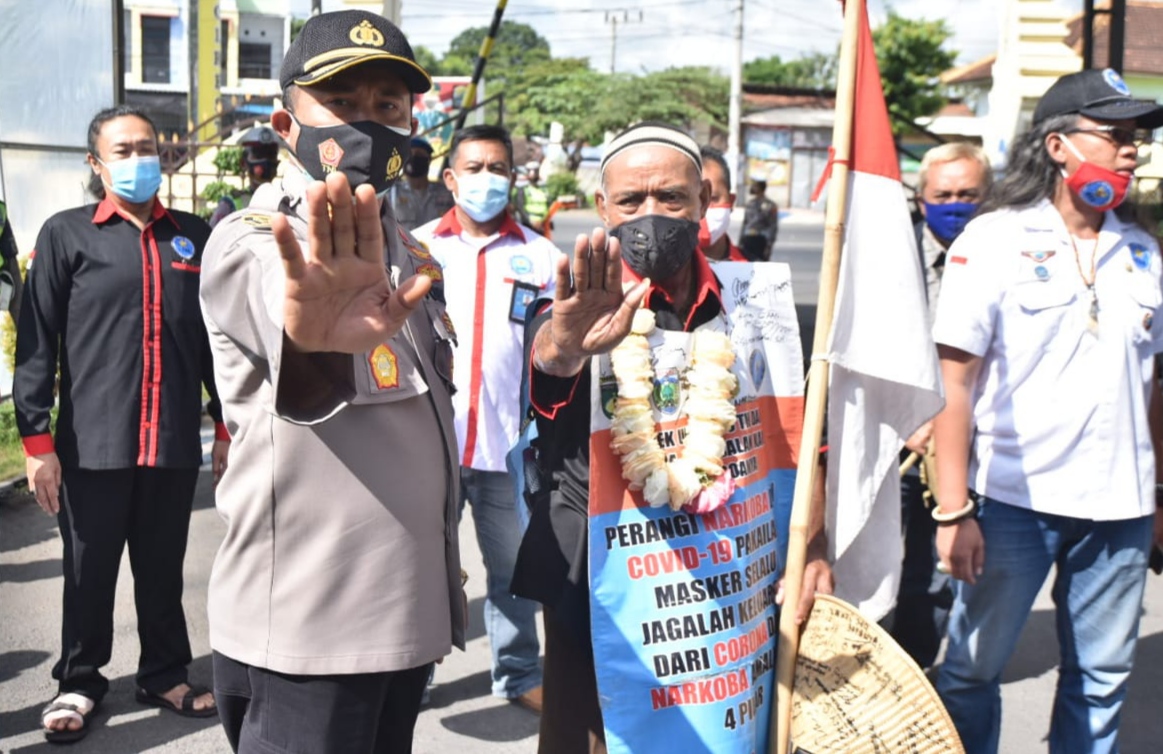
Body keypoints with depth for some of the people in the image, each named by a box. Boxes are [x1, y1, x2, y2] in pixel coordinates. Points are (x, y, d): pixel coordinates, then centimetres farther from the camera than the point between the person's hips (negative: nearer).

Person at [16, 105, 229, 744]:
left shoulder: (193, 236, 10)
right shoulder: (67, 234, 1)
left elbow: (215, 338, 14)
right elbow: (35, 343, -3)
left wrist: (228, 426, 12)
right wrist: (37, 440, -9)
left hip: (175, 444, 2)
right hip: (92, 444, -2)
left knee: (163, 571, 13)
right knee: (89, 572, 10)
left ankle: (165, 675, 29)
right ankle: (79, 683, 27)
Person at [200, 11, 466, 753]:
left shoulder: (404, 251, 12)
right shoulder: (255, 243, -13)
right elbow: (276, 302, -39)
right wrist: (314, 337, -61)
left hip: (407, 611, 8)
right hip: (303, 630, -7)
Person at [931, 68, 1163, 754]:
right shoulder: (994, 240, -6)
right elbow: (953, 382, -9)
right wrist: (954, 509, -13)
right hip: (1014, 497, -4)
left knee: (1103, 677, 13)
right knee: (973, 668, 7)